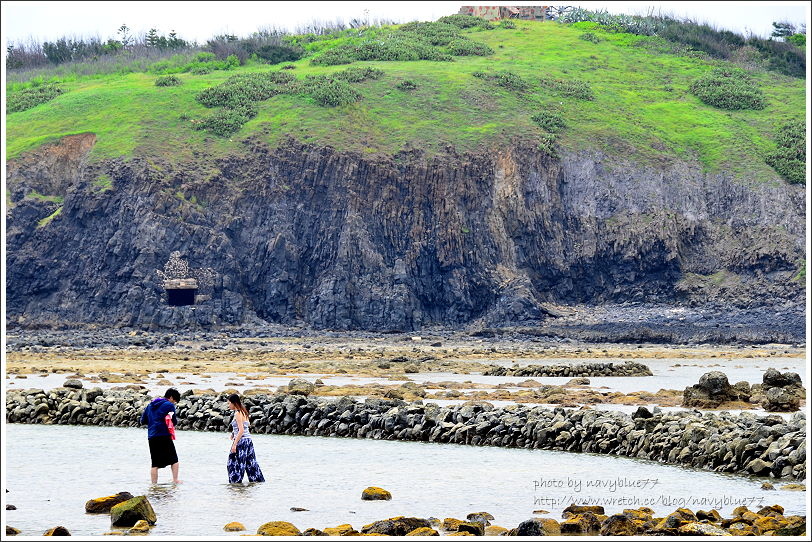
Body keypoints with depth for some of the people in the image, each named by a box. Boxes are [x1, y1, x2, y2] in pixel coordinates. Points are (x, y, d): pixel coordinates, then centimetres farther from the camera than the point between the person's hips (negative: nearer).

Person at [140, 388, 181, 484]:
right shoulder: (169, 405, -2)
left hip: (151, 437, 5)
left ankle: (154, 483, 2)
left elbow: (143, 420, 19)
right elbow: (174, 422, -3)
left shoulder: (150, 405, 17)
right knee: (174, 460, 6)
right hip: (164, 436, -5)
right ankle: (175, 480, -4)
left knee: (155, 464, 7)